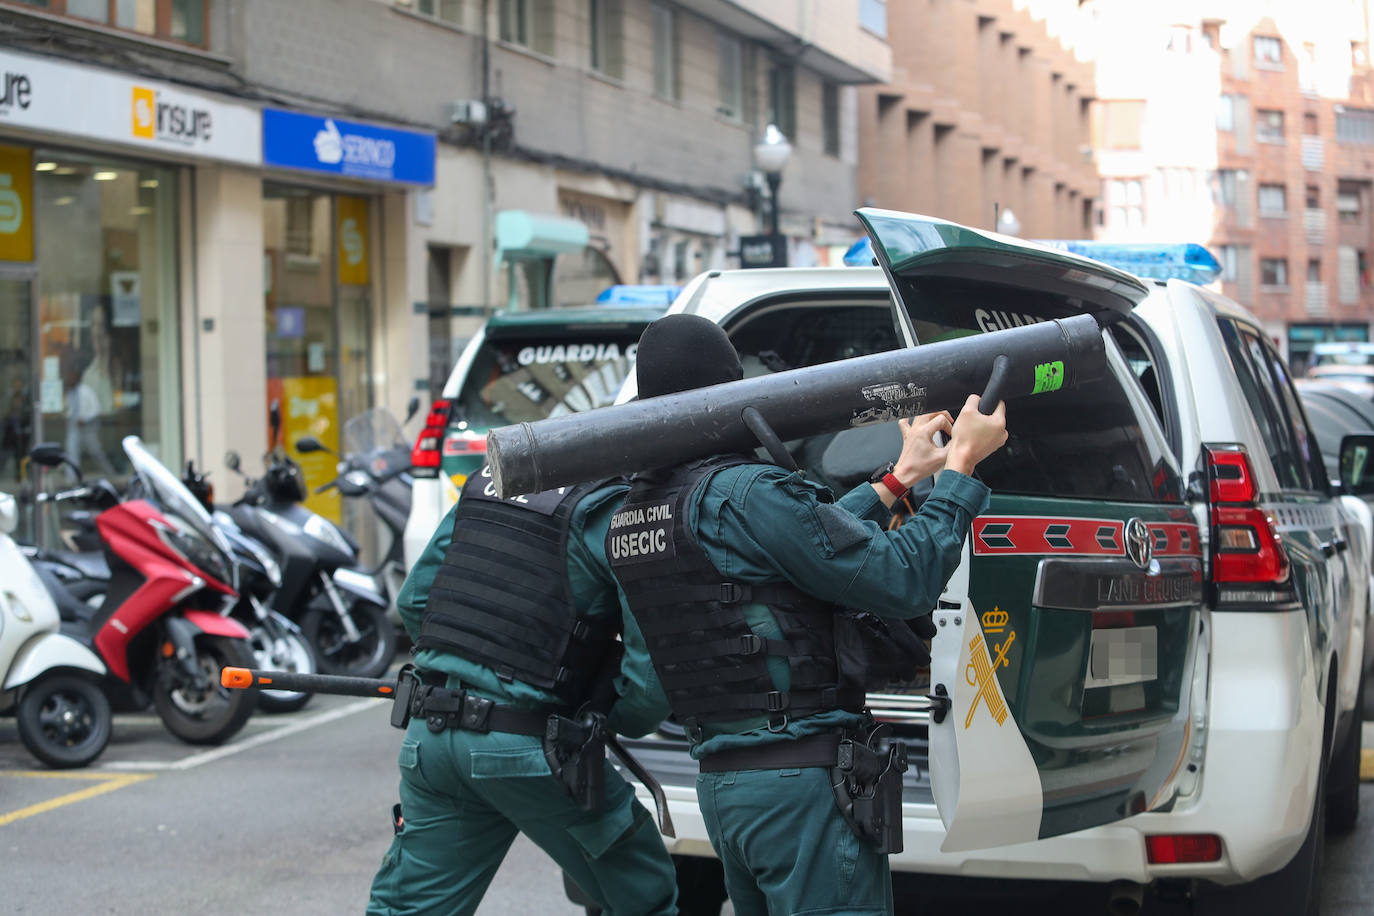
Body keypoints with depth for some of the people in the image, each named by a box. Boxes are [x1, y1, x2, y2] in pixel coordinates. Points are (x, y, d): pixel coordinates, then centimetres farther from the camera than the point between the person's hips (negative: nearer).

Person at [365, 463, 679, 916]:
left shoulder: (487, 481, 12)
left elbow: (414, 600, 14)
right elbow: (653, 671, -13)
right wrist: (619, 717, 7)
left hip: (430, 734, 6)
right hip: (530, 748, -6)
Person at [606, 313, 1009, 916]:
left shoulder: (631, 515, 10)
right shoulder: (746, 493, -17)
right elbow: (903, 581, -15)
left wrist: (898, 478, 22)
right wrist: (962, 465, -5)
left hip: (718, 781, 9)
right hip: (804, 782, -9)